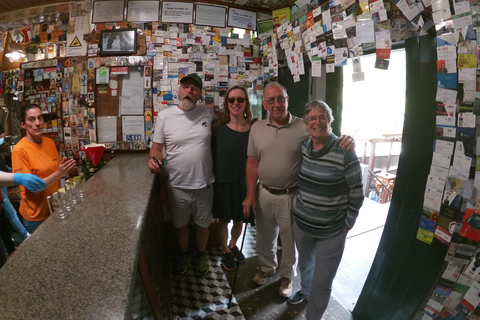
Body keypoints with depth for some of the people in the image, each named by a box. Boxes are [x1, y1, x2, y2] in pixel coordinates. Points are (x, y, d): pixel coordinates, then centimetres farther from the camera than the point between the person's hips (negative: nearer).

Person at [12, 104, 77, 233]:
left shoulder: (50, 142, 0)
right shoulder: (19, 150, -18)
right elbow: (30, 187, -19)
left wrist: (65, 171, -12)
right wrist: (58, 174, -31)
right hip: (36, 215, -6)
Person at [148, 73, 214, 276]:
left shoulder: (209, 115, -3)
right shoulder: (164, 116, -7)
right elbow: (157, 147, -1)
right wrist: (154, 158, -19)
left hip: (204, 185, 1)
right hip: (177, 186, 0)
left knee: (203, 225, 20)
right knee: (180, 225, 20)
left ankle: (201, 254, 48)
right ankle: (184, 253, 49)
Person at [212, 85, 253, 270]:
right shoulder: (218, 128, -9)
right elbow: (212, 155, -3)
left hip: (244, 184, 1)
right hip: (222, 183, -1)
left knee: (240, 221, 18)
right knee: (224, 220, 15)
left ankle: (233, 245, 47)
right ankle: (226, 252, 39)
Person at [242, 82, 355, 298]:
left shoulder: (304, 128, -10)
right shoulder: (257, 128, -1)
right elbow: (252, 163, 1)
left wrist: (347, 141, -29)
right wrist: (250, 195, 0)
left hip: (291, 196, -2)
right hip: (264, 193, 3)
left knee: (290, 240, 16)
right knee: (264, 237, 22)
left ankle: (287, 275, 43)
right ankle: (267, 267, 50)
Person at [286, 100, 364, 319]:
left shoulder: (345, 152, -20)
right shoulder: (303, 145, -4)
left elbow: (357, 192, -12)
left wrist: (347, 224, -8)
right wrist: (297, 203, 11)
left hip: (332, 231, -5)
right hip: (301, 222, 5)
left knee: (322, 281, 11)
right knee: (305, 263, 30)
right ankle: (305, 290, 59)